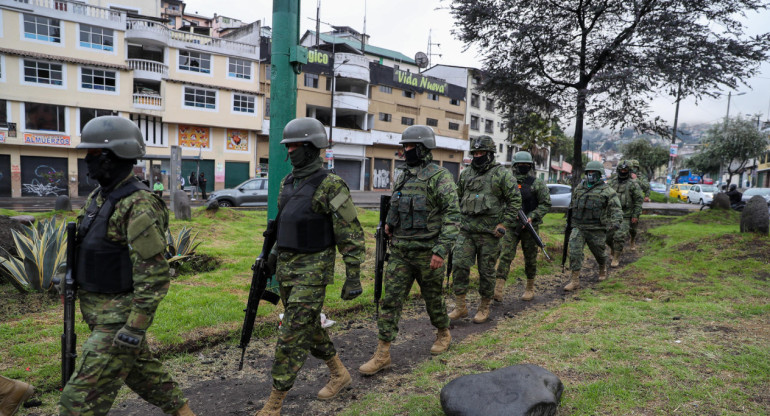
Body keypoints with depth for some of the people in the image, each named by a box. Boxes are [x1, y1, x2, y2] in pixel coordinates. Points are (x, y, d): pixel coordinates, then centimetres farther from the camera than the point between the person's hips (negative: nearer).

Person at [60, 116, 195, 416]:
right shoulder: (99, 197, 7)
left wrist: (135, 329, -24)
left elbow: (154, 274, -24)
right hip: (102, 309, 10)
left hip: (121, 315, -10)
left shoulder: (139, 205, -22)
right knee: (142, 371, 22)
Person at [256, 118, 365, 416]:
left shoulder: (330, 185, -15)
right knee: (309, 328, 18)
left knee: (292, 337, -5)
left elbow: (351, 234, -14)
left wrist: (353, 278, -15)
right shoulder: (288, 183, 9)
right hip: (286, 268, 8)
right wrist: (273, 256, 21)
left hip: (313, 271, -8)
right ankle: (339, 373, 39)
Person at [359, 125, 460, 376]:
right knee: (391, 300, 2)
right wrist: (390, 222, 7)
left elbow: (452, 214, -18)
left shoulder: (439, 176, -11)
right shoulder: (403, 177, 12)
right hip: (399, 251, 6)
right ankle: (382, 354, 7)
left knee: (433, 297, 12)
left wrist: (442, 249, -25)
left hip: (427, 251, -6)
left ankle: (444, 334, 39)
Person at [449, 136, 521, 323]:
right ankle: (460, 307, 7)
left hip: (489, 233, -4)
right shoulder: (466, 174, 10)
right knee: (459, 265, -4)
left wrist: (504, 224, -10)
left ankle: (484, 308, 22)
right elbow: (458, 197, 21)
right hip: (466, 231, 4)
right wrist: (458, 218, 13)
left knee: (486, 271, 5)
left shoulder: (502, 174, -5)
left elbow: (515, 200, -5)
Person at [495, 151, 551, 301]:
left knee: (530, 259, 8)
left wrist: (532, 217, -15)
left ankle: (530, 288, 25)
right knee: (505, 256, -8)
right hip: (511, 226, 1)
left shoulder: (537, 183, 0)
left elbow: (546, 204, -3)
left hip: (530, 226, -1)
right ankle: (498, 289, -12)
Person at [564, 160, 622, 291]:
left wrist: (616, 221, -28)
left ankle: (603, 269, 46)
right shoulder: (579, 188, 12)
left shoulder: (606, 191, -3)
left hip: (596, 230, -3)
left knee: (599, 252, 14)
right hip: (578, 227, 3)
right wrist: (570, 221, 25)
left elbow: (616, 208, -11)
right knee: (574, 252, -11)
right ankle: (575, 280, -7)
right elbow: (572, 205, 24)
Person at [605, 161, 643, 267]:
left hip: (625, 216, -3)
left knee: (619, 236, -10)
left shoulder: (633, 184, -3)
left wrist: (635, 215, -6)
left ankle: (616, 258, 1)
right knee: (608, 235, 2)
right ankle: (613, 247, 33)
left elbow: (639, 200, -2)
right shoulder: (611, 182, 7)